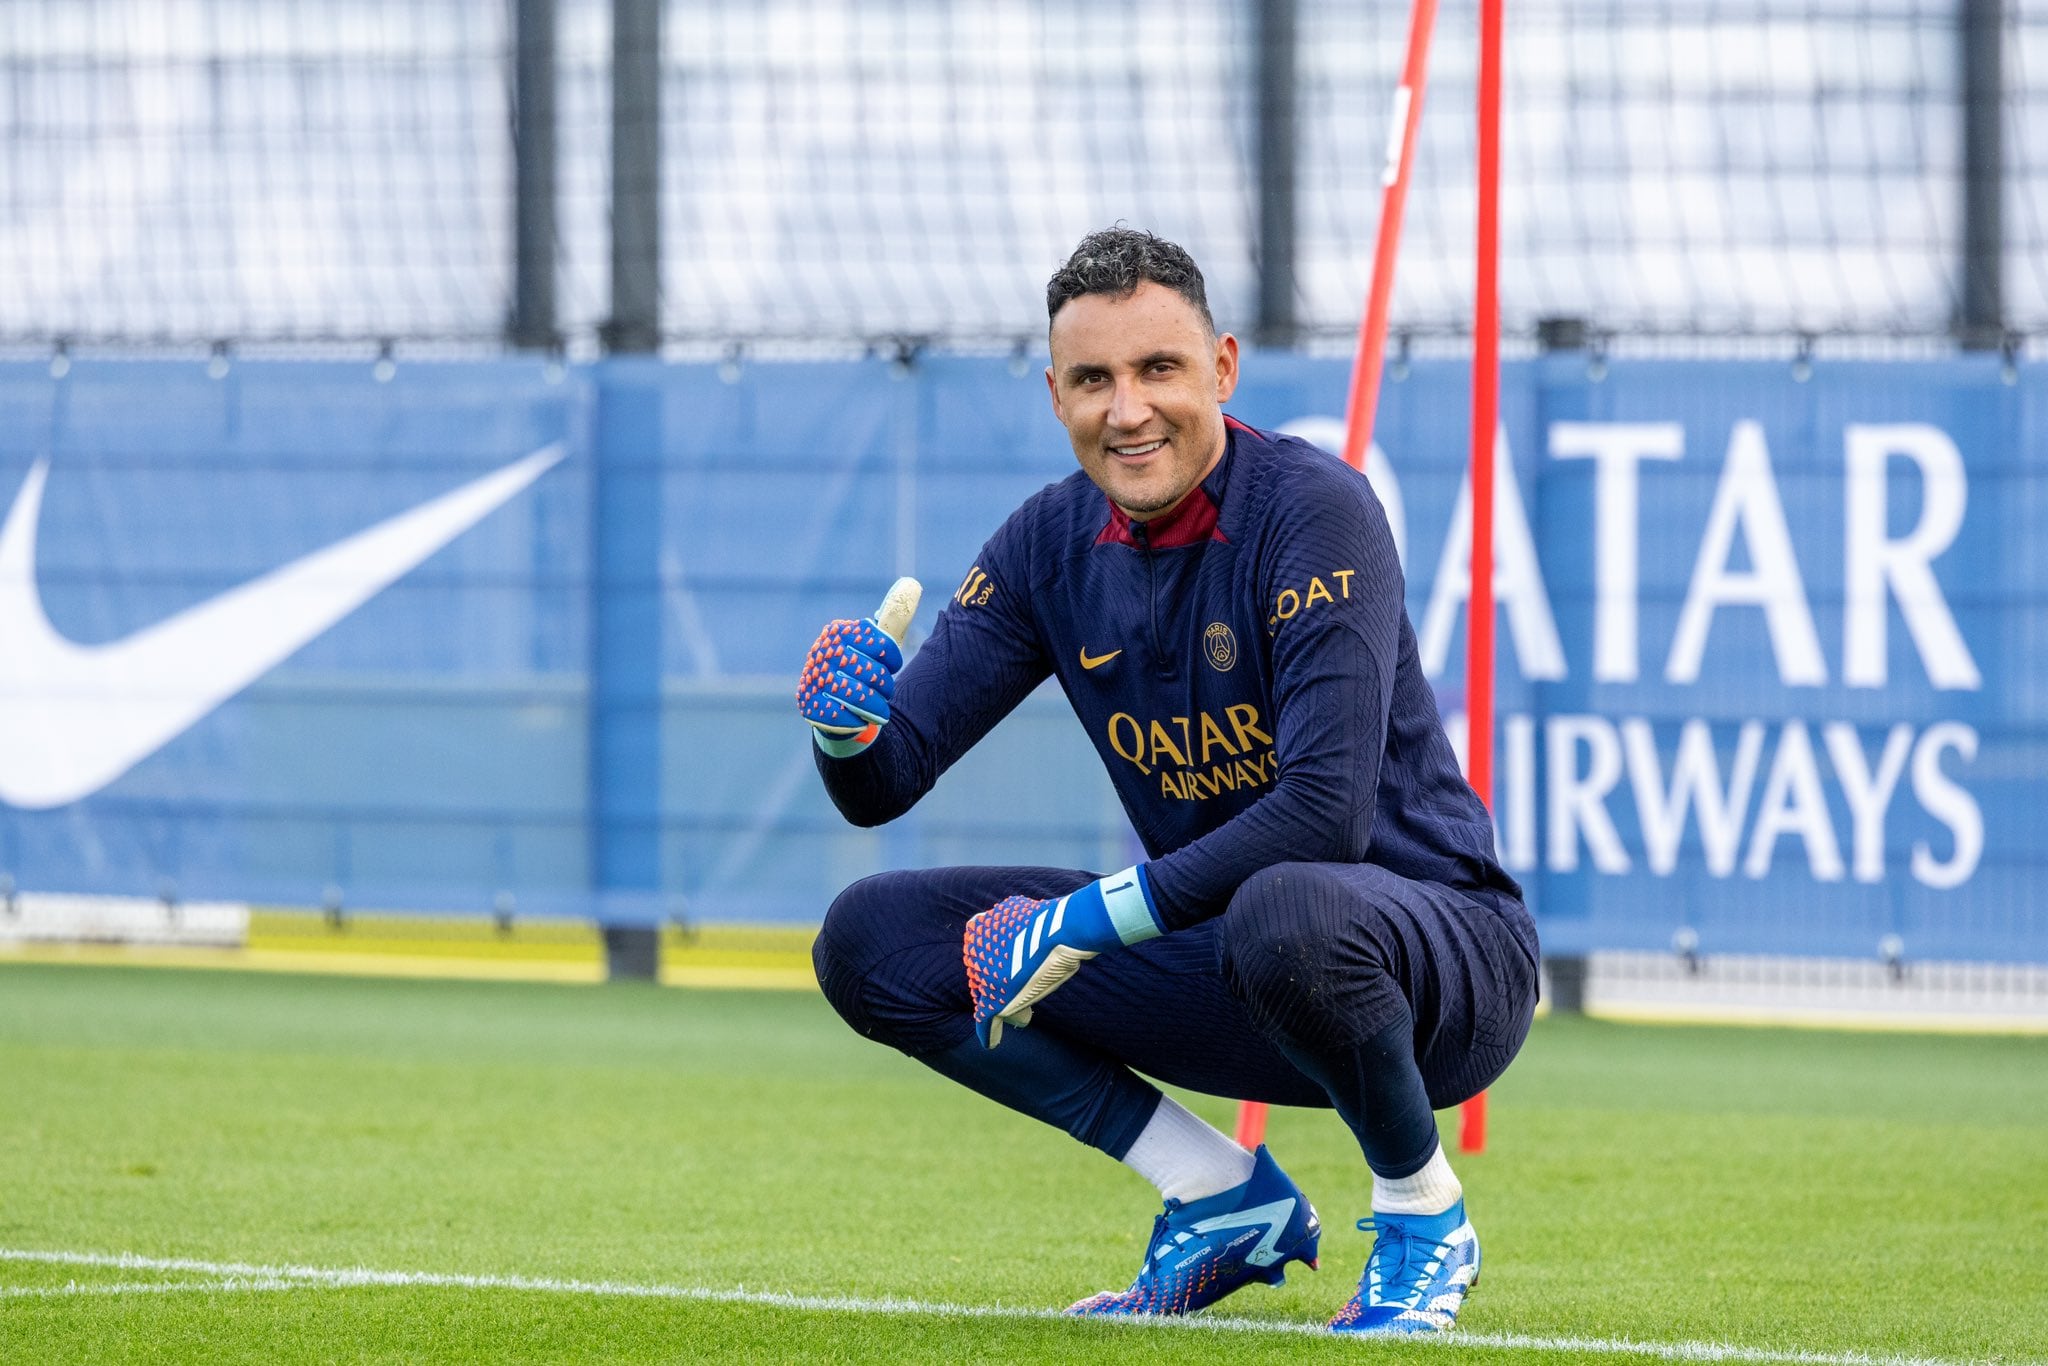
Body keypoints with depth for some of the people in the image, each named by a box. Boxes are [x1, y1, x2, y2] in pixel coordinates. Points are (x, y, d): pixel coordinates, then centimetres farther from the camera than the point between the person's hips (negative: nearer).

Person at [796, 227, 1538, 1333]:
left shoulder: (1314, 510, -20)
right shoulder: (1053, 544, 1)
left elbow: (1328, 811, -30)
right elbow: (884, 785, -1)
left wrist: (1090, 921, -28)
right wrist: (849, 733, -26)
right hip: (1207, 950, 7)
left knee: (1287, 912, -42)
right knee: (873, 939, -4)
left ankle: (1421, 1209, -11)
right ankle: (1228, 1199, 3)